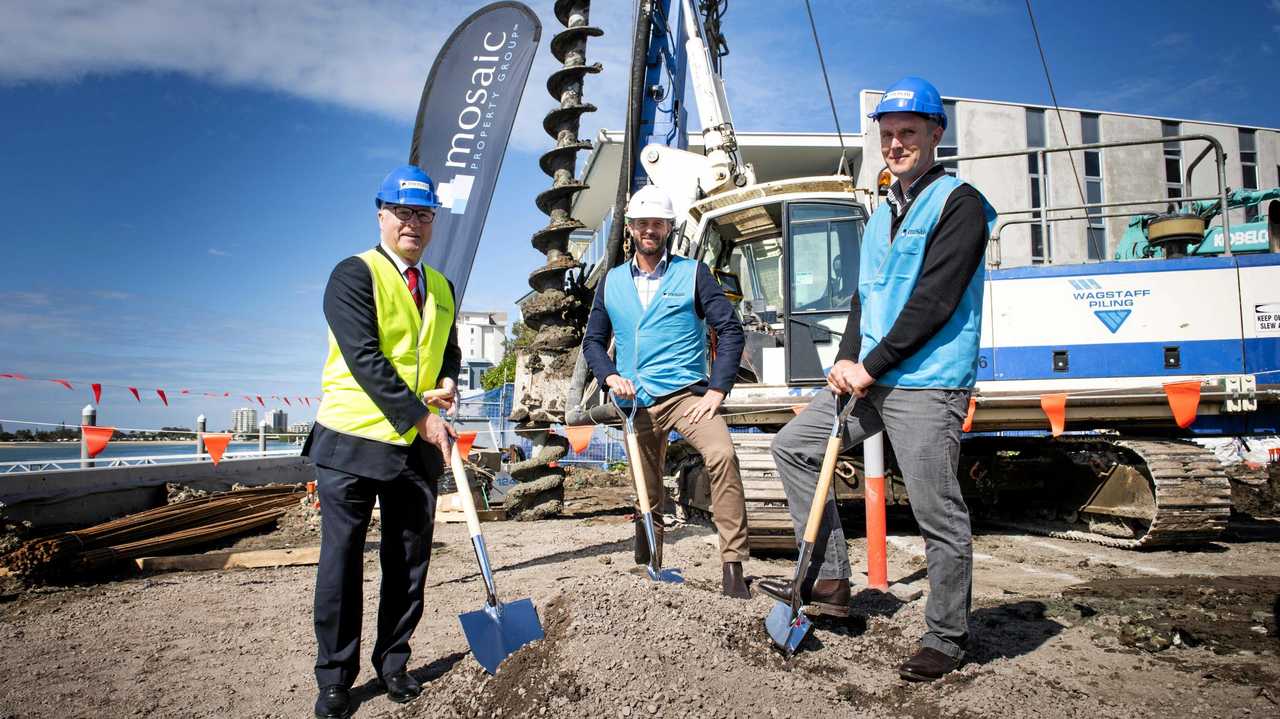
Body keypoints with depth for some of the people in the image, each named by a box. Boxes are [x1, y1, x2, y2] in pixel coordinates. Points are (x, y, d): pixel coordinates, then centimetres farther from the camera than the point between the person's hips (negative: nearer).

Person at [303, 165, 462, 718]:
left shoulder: (441, 287, 14)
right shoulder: (354, 274, -7)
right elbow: (364, 358, -17)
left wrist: (449, 381, 1)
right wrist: (422, 416, -17)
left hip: (417, 445, 6)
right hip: (352, 442, -5)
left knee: (408, 559, 12)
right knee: (342, 561, 3)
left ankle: (393, 662, 28)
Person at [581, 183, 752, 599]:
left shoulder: (693, 274, 3)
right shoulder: (611, 282, 13)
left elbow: (731, 331, -3)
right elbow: (593, 341, 16)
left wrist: (717, 391, -12)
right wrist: (611, 377, -4)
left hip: (685, 394, -3)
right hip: (637, 404, 4)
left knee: (722, 455, -30)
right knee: (647, 497, 11)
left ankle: (733, 570, -27)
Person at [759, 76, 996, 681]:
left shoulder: (959, 204, -7)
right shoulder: (882, 214, 19)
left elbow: (933, 300, -16)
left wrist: (871, 366, -15)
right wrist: (846, 360, 1)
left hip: (927, 387, -8)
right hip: (870, 378, 9)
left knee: (938, 515, -2)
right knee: (793, 445, 8)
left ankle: (946, 638, 14)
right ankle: (829, 580, 13)